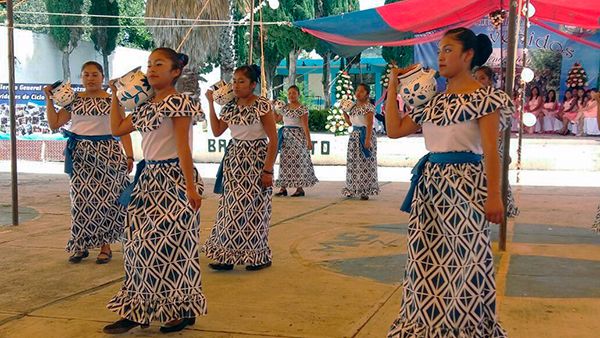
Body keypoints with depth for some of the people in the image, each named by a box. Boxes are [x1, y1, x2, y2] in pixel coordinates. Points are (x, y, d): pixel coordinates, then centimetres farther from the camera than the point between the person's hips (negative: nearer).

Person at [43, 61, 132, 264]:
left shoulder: (112, 100, 1)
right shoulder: (73, 100, 9)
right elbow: (54, 124, 10)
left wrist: (129, 156, -9)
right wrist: (49, 99, 4)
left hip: (105, 153, -2)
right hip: (80, 154, 3)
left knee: (105, 199, -2)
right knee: (81, 199, 3)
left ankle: (105, 246, 9)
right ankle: (81, 245, 14)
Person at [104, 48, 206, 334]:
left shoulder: (178, 102, -9)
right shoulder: (146, 106, 15)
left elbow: (183, 146, -15)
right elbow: (117, 129, 20)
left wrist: (191, 187, -18)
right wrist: (116, 96, 21)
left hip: (173, 179, -8)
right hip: (149, 178, 8)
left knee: (170, 245, -4)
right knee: (141, 245, 9)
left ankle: (181, 310, 12)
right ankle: (138, 310, 19)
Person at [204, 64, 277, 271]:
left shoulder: (262, 106, -11)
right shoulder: (229, 107, 8)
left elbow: (273, 139, -12)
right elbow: (216, 131, 9)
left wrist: (268, 170, -16)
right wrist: (211, 103, 6)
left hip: (255, 160, -6)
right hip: (233, 160, 6)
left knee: (253, 207, -1)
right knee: (231, 207, 5)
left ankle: (260, 256, 14)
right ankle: (228, 255, 13)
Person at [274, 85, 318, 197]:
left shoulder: (302, 109, -7)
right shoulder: (284, 108, 12)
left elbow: (305, 126, -10)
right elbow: (276, 119, 22)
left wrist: (308, 141, -14)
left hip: (297, 136, -6)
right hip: (285, 136, 6)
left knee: (298, 161, -5)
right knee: (285, 161, 4)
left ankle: (300, 188, 2)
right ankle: (283, 188, 8)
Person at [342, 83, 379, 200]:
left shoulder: (368, 107, -9)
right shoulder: (353, 107, 15)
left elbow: (369, 124, -16)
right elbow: (349, 122, 19)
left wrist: (367, 139, -24)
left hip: (364, 135, -8)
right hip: (354, 135, 8)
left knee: (364, 163, -6)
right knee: (353, 163, 8)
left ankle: (365, 191, -3)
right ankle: (353, 190, 16)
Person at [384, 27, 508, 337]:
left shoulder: (483, 97, -4)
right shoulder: (432, 100, 15)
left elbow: (490, 150, -9)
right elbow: (394, 130, 12)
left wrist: (494, 195, -16)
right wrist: (393, 86, 13)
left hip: (464, 185, -7)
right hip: (430, 186, 7)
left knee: (463, 264, -2)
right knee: (427, 263, 10)